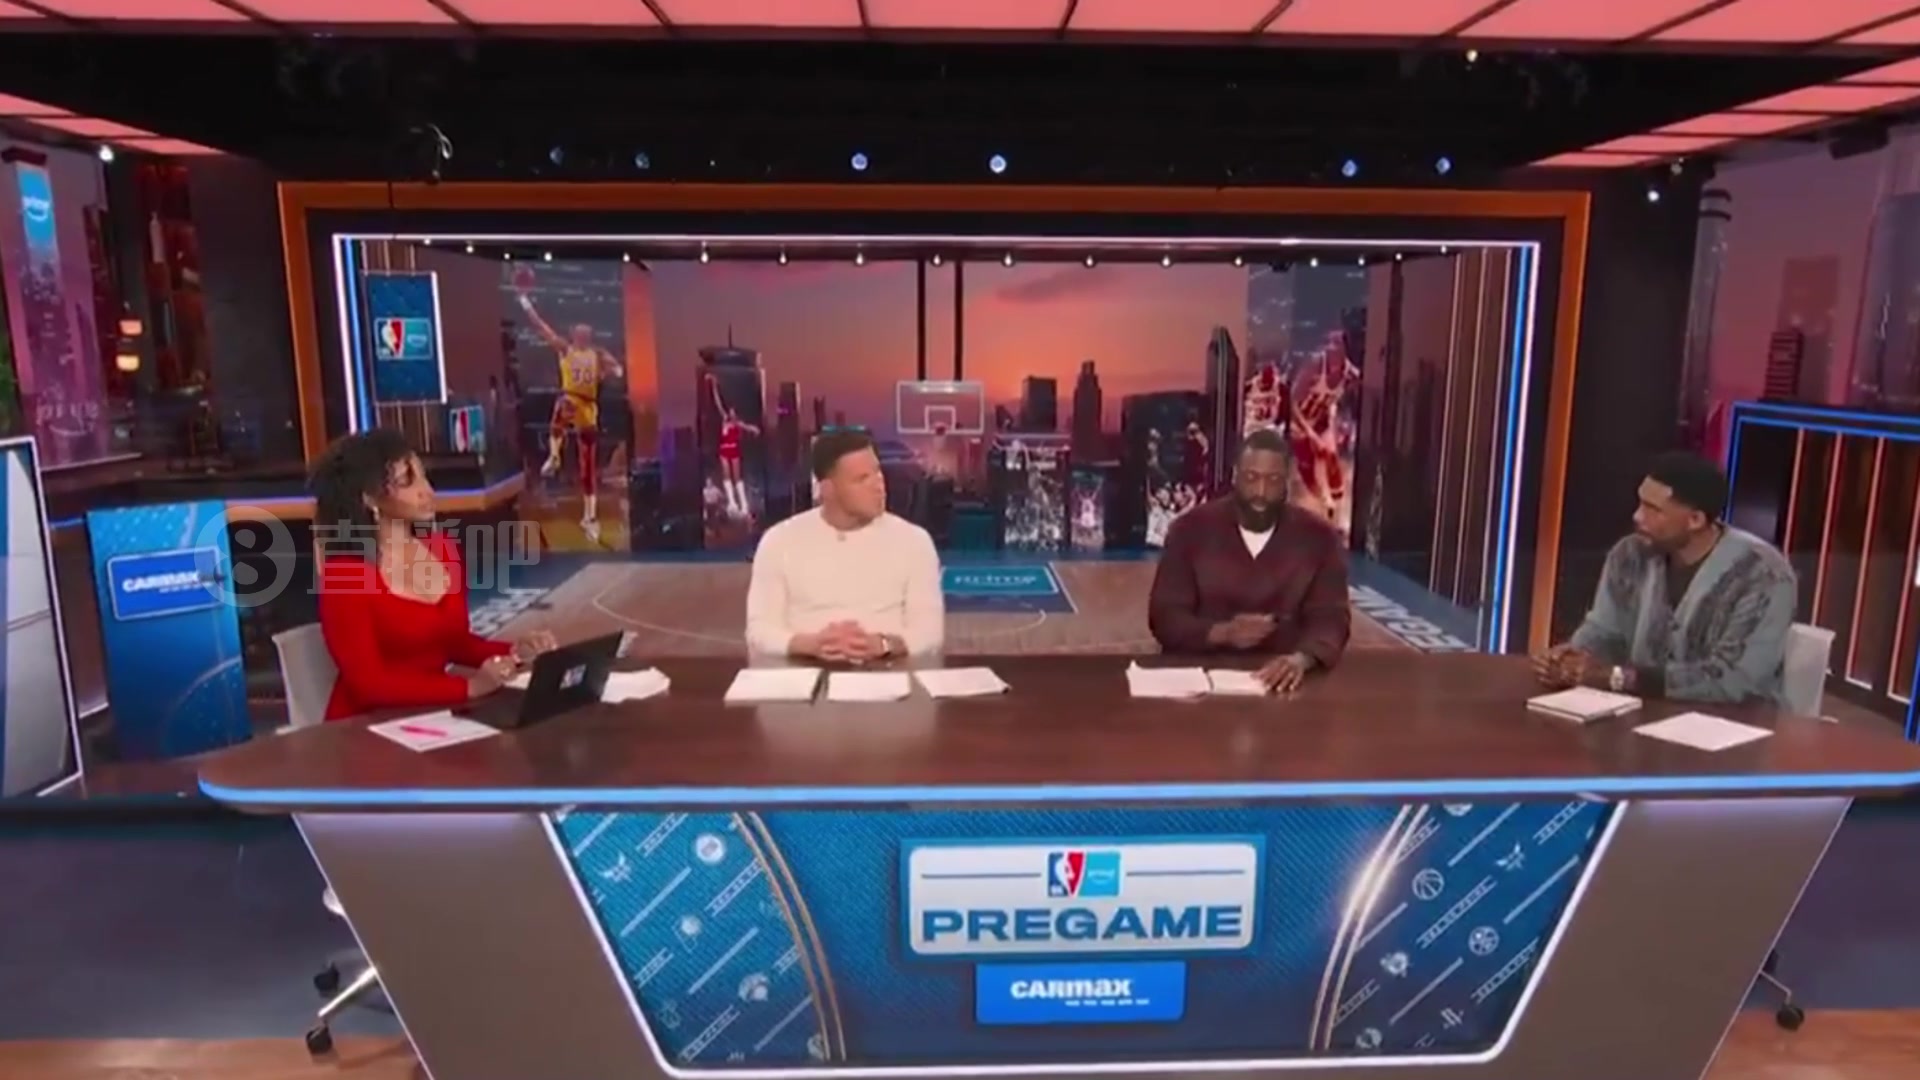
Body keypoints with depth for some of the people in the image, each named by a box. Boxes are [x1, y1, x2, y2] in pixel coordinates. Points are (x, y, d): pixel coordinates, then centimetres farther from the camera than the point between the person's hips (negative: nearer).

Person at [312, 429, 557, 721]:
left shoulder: (445, 549, 5)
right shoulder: (343, 574, -14)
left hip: (434, 713, 6)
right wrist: (469, 688, -25)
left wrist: (514, 651, -3)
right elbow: (369, 684, -18)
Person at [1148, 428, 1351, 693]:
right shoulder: (1190, 529, -1)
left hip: (1279, 675, 2)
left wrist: (1301, 658, -27)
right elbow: (1164, 616, -5)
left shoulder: (1319, 538, 2)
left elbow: (1331, 619, -6)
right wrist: (1222, 633, -22)